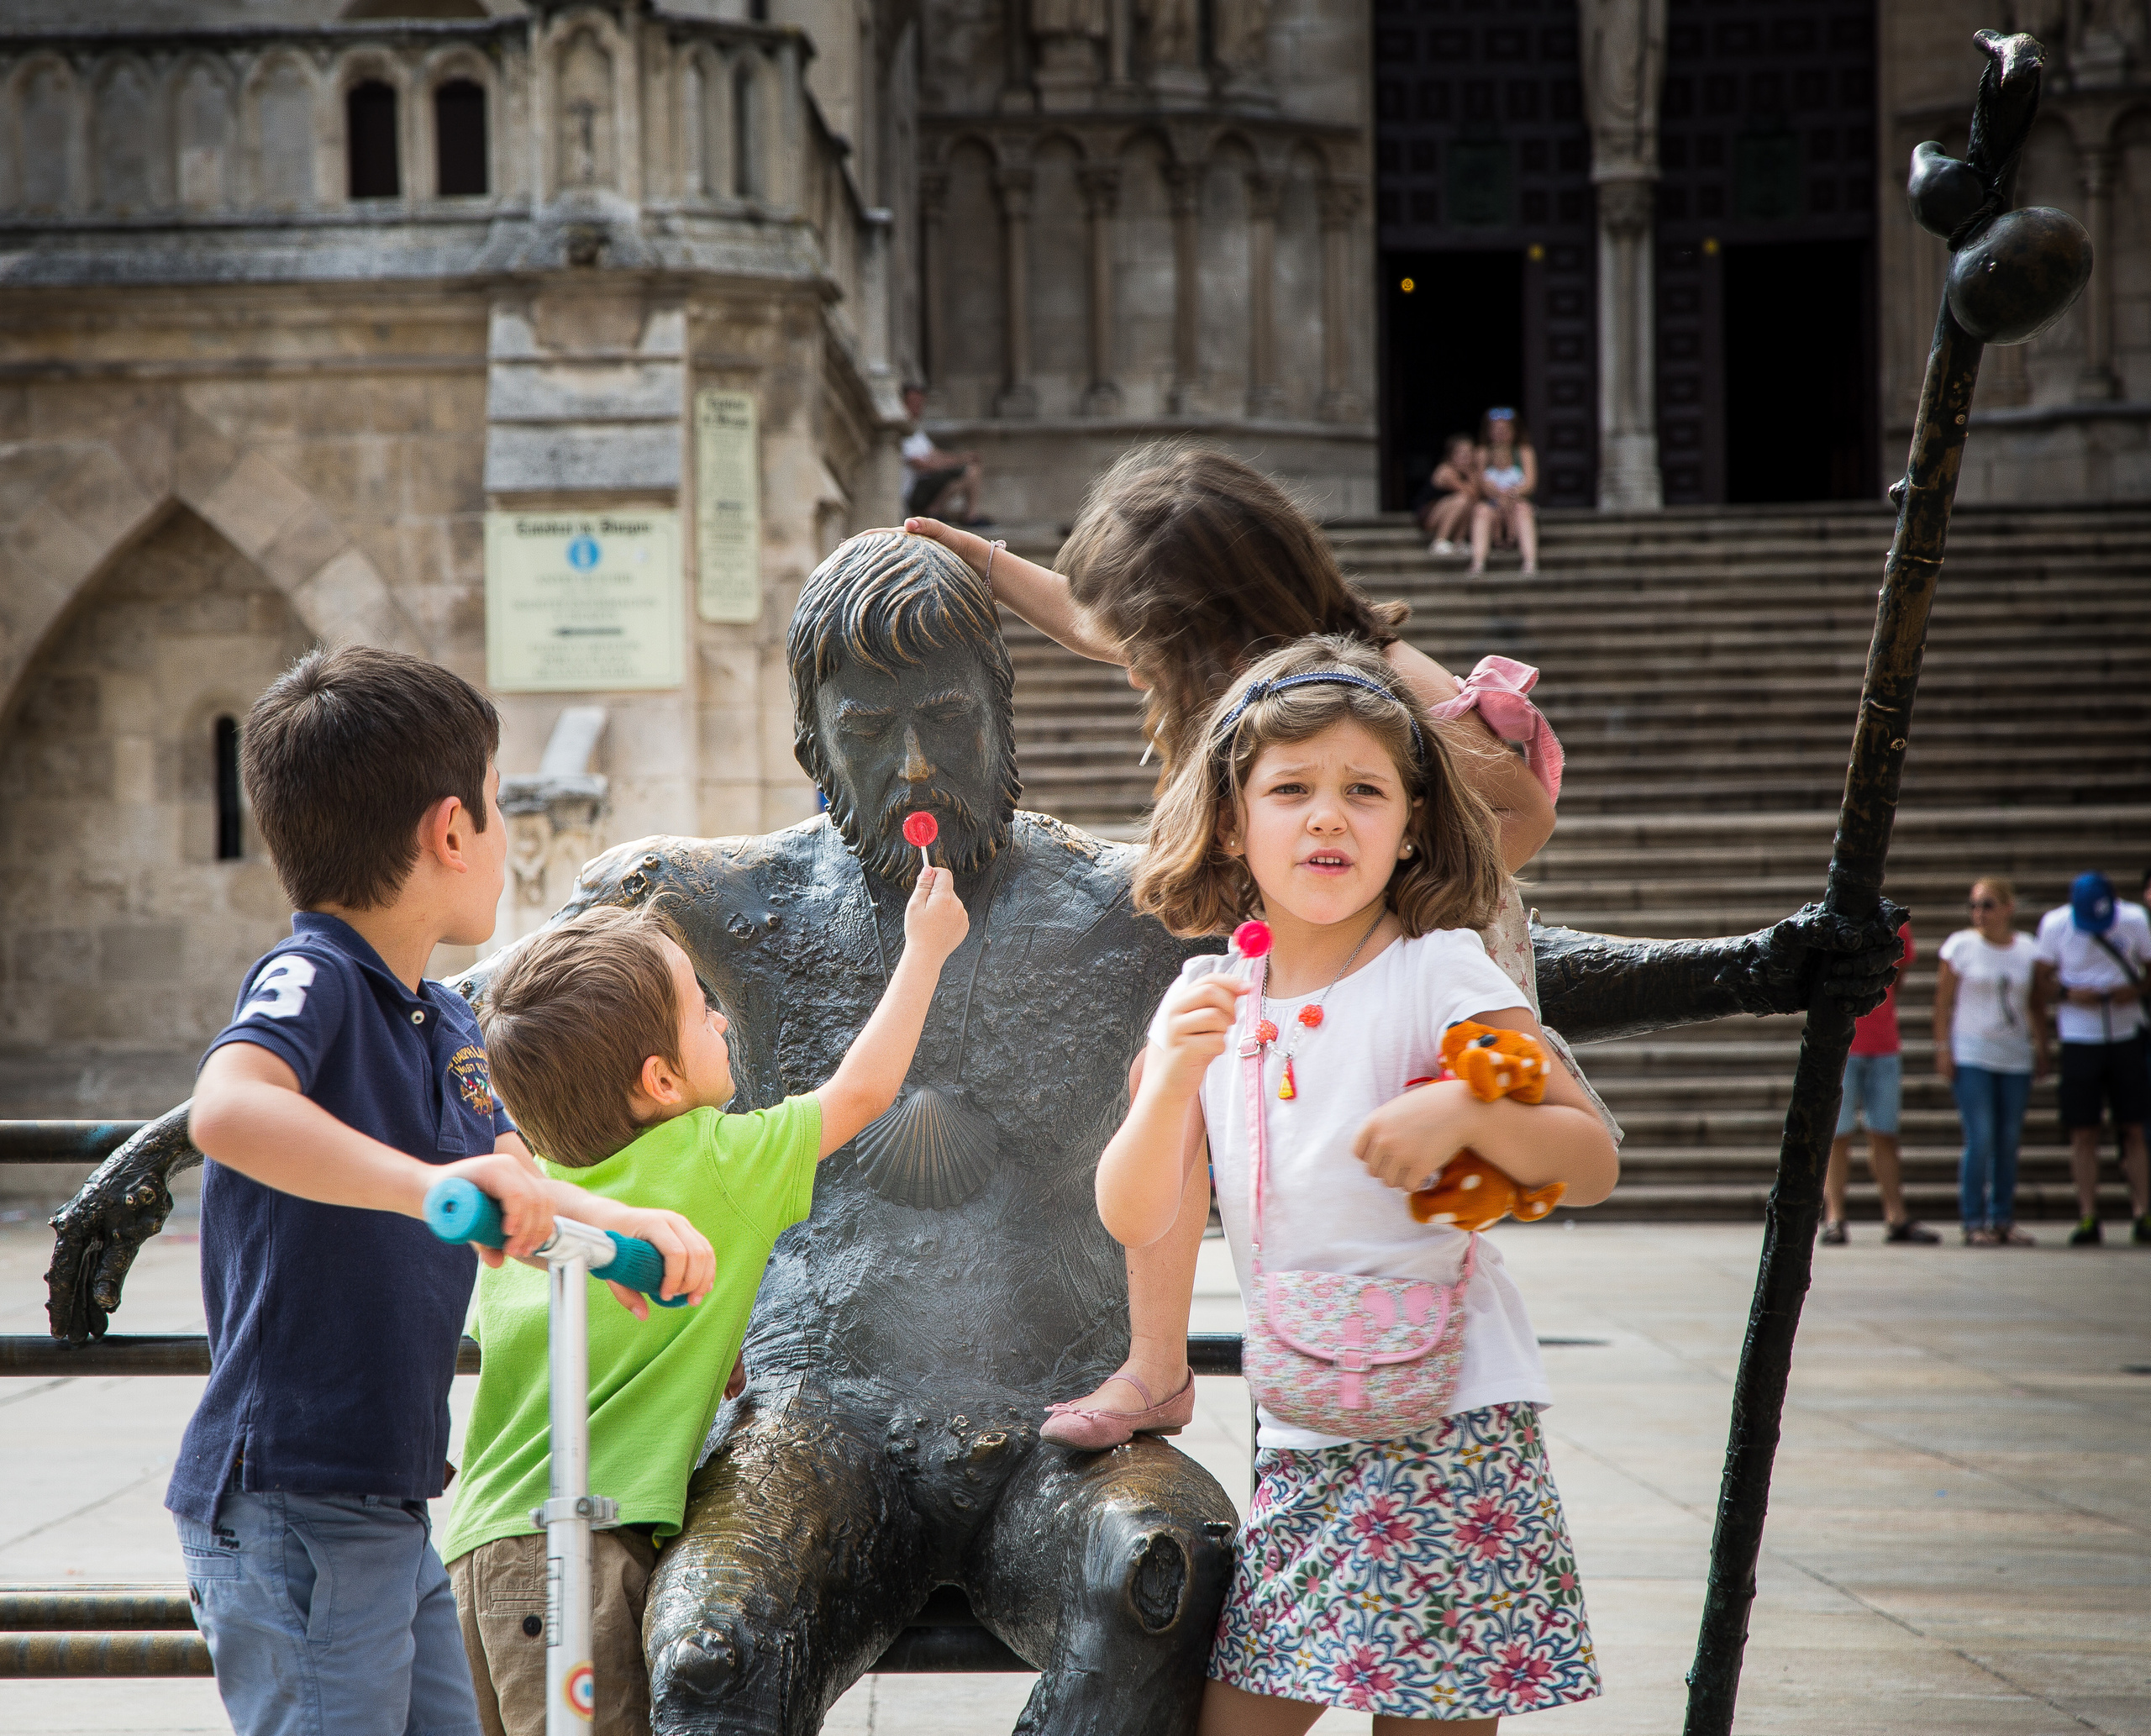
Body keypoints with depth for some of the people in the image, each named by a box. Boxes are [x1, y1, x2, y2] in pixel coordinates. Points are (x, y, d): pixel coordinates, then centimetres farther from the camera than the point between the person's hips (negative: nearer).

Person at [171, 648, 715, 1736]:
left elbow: (516, 1196, 19)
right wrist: (424, 1183, -48)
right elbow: (226, 1110, -36)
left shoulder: (446, 1026, 14)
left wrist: (622, 1226, 0)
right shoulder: (310, 981, -16)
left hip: (389, 1502, 10)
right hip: (288, 1501, -9)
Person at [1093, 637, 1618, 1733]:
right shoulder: (1209, 1000, 6)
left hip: (1450, 1422, -5)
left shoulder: (1440, 973, -8)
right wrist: (1170, 1080, -16)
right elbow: (1135, 1220, 1)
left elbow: (1592, 1165, -8)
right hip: (1299, 1429, 5)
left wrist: (1465, 1112, -26)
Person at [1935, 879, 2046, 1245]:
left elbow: (2036, 1004, 15)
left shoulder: (2028, 949, 9)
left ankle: (2003, 1220, 11)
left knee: (2009, 1142, 3)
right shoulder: (1960, 945, 0)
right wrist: (1942, 1047, -7)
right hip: (1971, 1056, -3)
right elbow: (1943, 1000, -1)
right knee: (1980, 1140, -10)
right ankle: (1974, 1222, -5)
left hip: (2016, 1057, 3)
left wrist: (2043, 1047, 10)